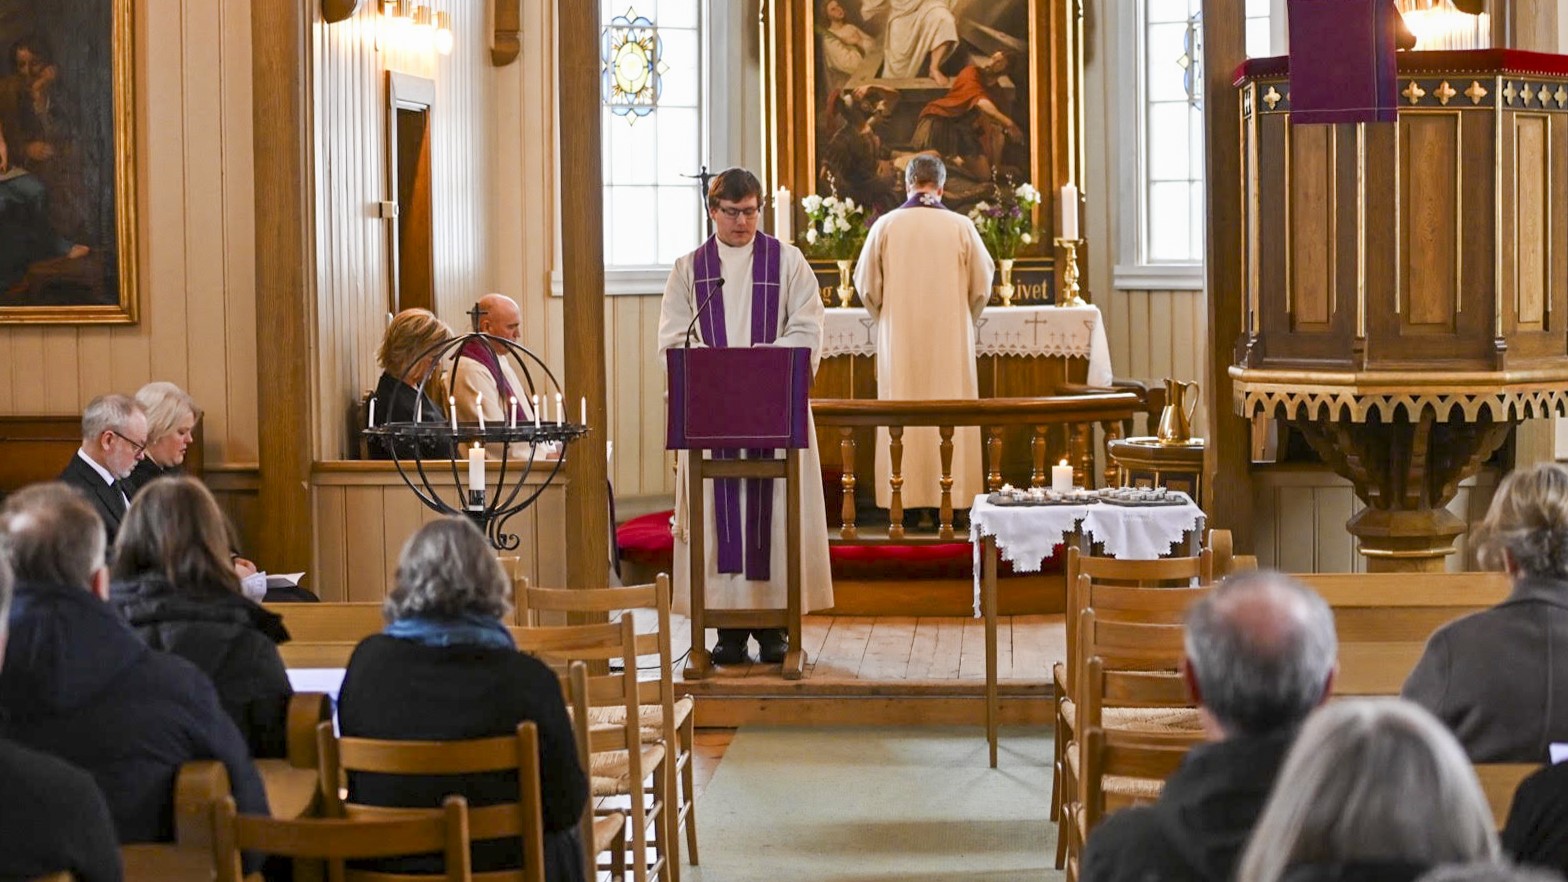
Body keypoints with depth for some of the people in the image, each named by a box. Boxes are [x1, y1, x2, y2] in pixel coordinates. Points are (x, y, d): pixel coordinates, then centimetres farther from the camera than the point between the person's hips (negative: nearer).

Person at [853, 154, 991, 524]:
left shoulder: (886, 226, -3)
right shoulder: (961, 227, -3)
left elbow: (866, 286, 1)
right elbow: (982, 287, 1)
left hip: (899, 339, 0)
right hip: (951, 340, 0)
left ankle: (907, 503, 1)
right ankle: (951, 498, 1)